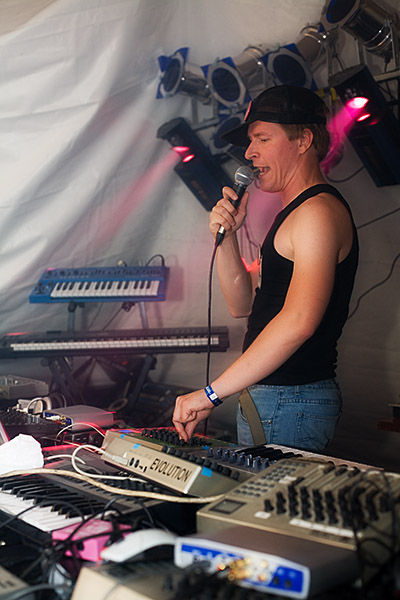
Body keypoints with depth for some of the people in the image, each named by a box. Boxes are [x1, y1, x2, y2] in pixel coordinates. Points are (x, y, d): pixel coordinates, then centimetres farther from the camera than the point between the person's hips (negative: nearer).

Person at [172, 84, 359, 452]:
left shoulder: (319, 211, -15)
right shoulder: (292, 213, 19)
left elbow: (298, 322, -29)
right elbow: (243, 304, 17)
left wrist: (211, 394, -28)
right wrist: (226, 236, 1)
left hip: (291, 401, -9)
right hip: (266, 395, 9)